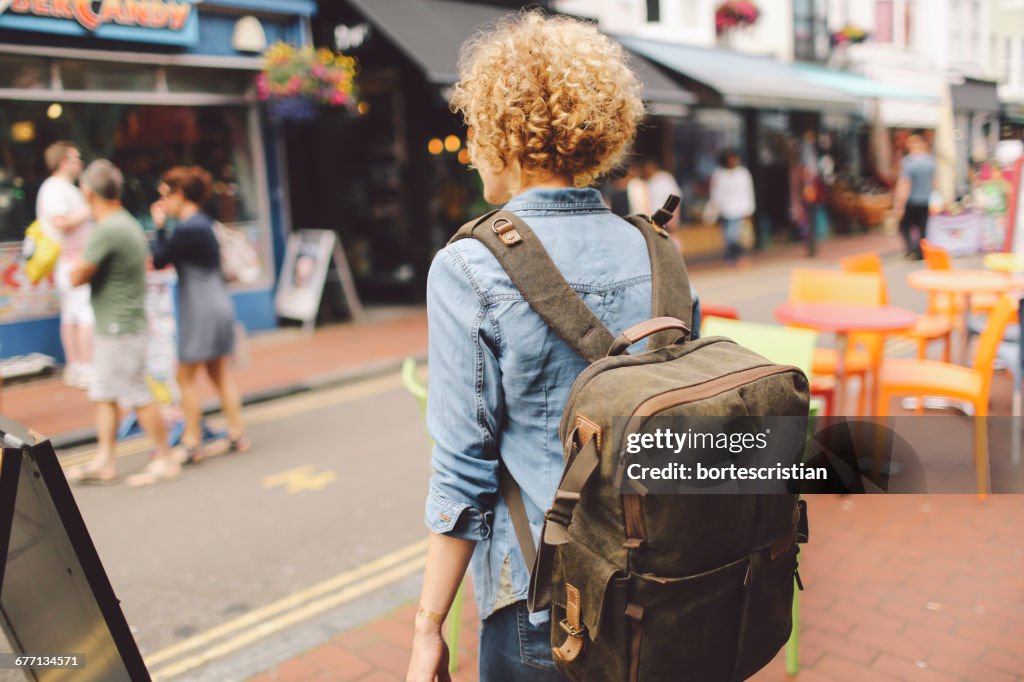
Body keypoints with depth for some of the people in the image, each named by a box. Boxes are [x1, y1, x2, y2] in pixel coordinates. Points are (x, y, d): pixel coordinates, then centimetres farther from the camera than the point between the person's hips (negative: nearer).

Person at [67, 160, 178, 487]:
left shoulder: (107, 231, -20)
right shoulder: (129, 223, 10)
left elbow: (77, 278, -17)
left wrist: (79, 262, 2)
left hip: (119, 330, -9)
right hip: (110, 328, 9)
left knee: (137, 397, 0)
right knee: (104, 395, 13)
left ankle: (164, 459, 10)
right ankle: (104, 462, 20)